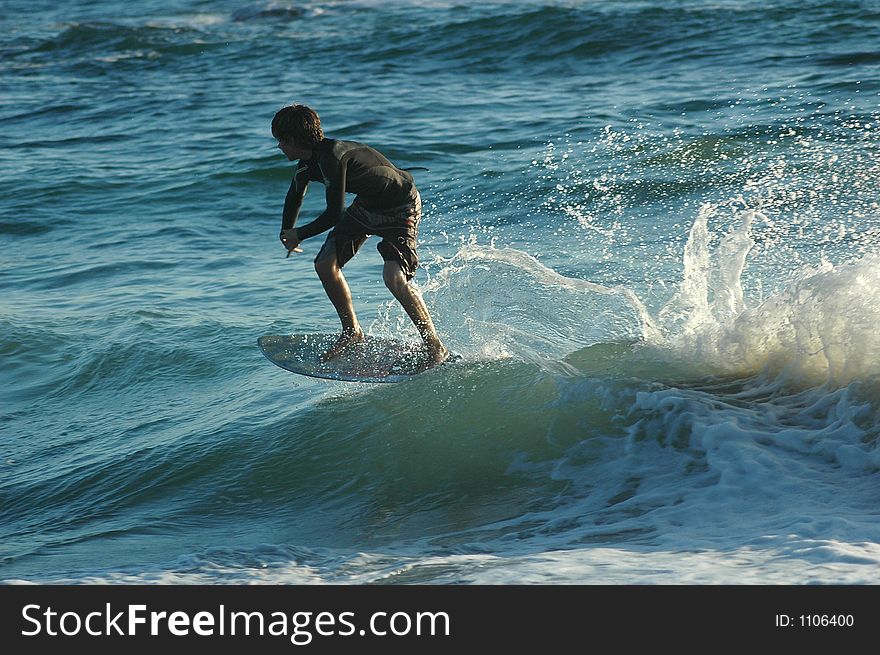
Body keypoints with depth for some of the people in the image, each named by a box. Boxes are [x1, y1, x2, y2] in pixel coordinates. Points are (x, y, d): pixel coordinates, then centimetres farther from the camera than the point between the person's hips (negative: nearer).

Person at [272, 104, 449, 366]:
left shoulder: (332, 157, -32)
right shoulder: (307, 163, -3)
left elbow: (335, 214, -29)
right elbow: (295, 195, 20)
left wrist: (300, 234, -15)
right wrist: (287, 232, 15)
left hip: (400, 208, -9)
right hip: (367, 205, 9)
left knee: (394, 277, -25)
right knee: (325, 264, 1)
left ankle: (435, 347, -14)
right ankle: (352, 332, 18)